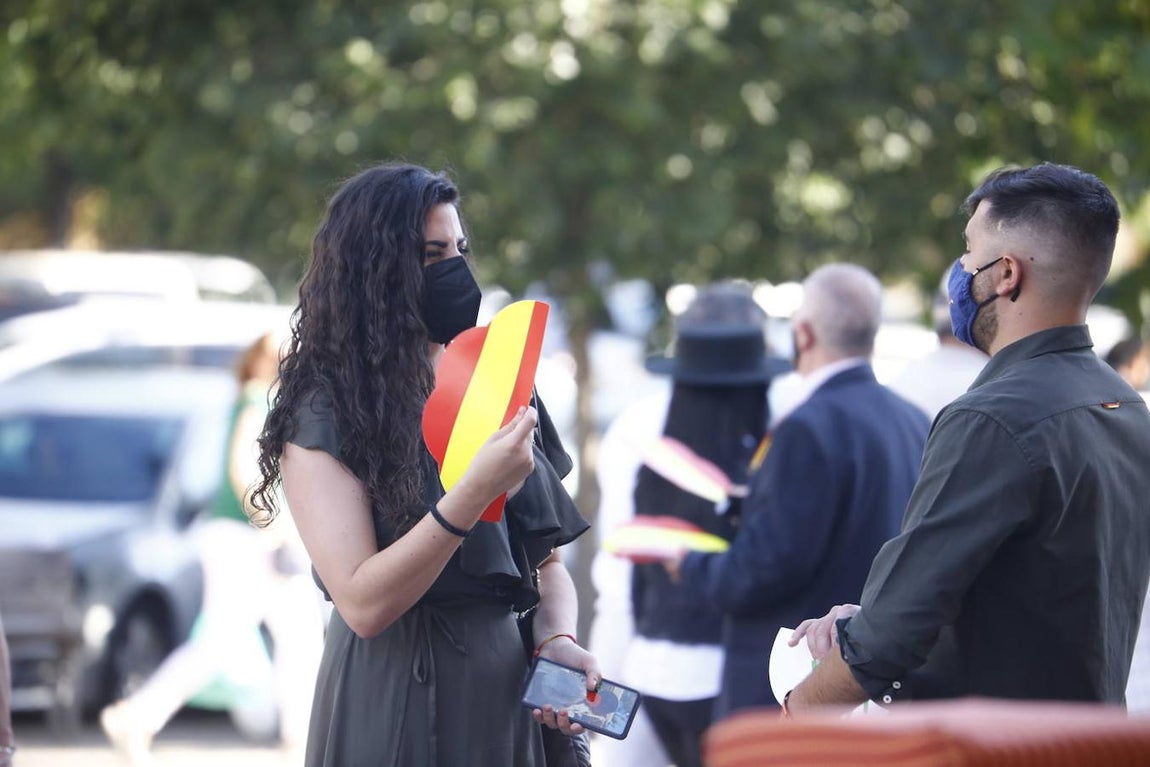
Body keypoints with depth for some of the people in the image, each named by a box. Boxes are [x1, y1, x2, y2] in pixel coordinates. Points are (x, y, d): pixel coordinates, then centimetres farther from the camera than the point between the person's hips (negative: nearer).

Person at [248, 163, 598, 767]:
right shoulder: (325, 416, -10)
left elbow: (547, 559, 13)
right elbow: (362, 603, -20)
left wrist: (557, 639, -8)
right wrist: (473, 494, -29)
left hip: (510, 693, 5)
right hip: (393, 707, -5)